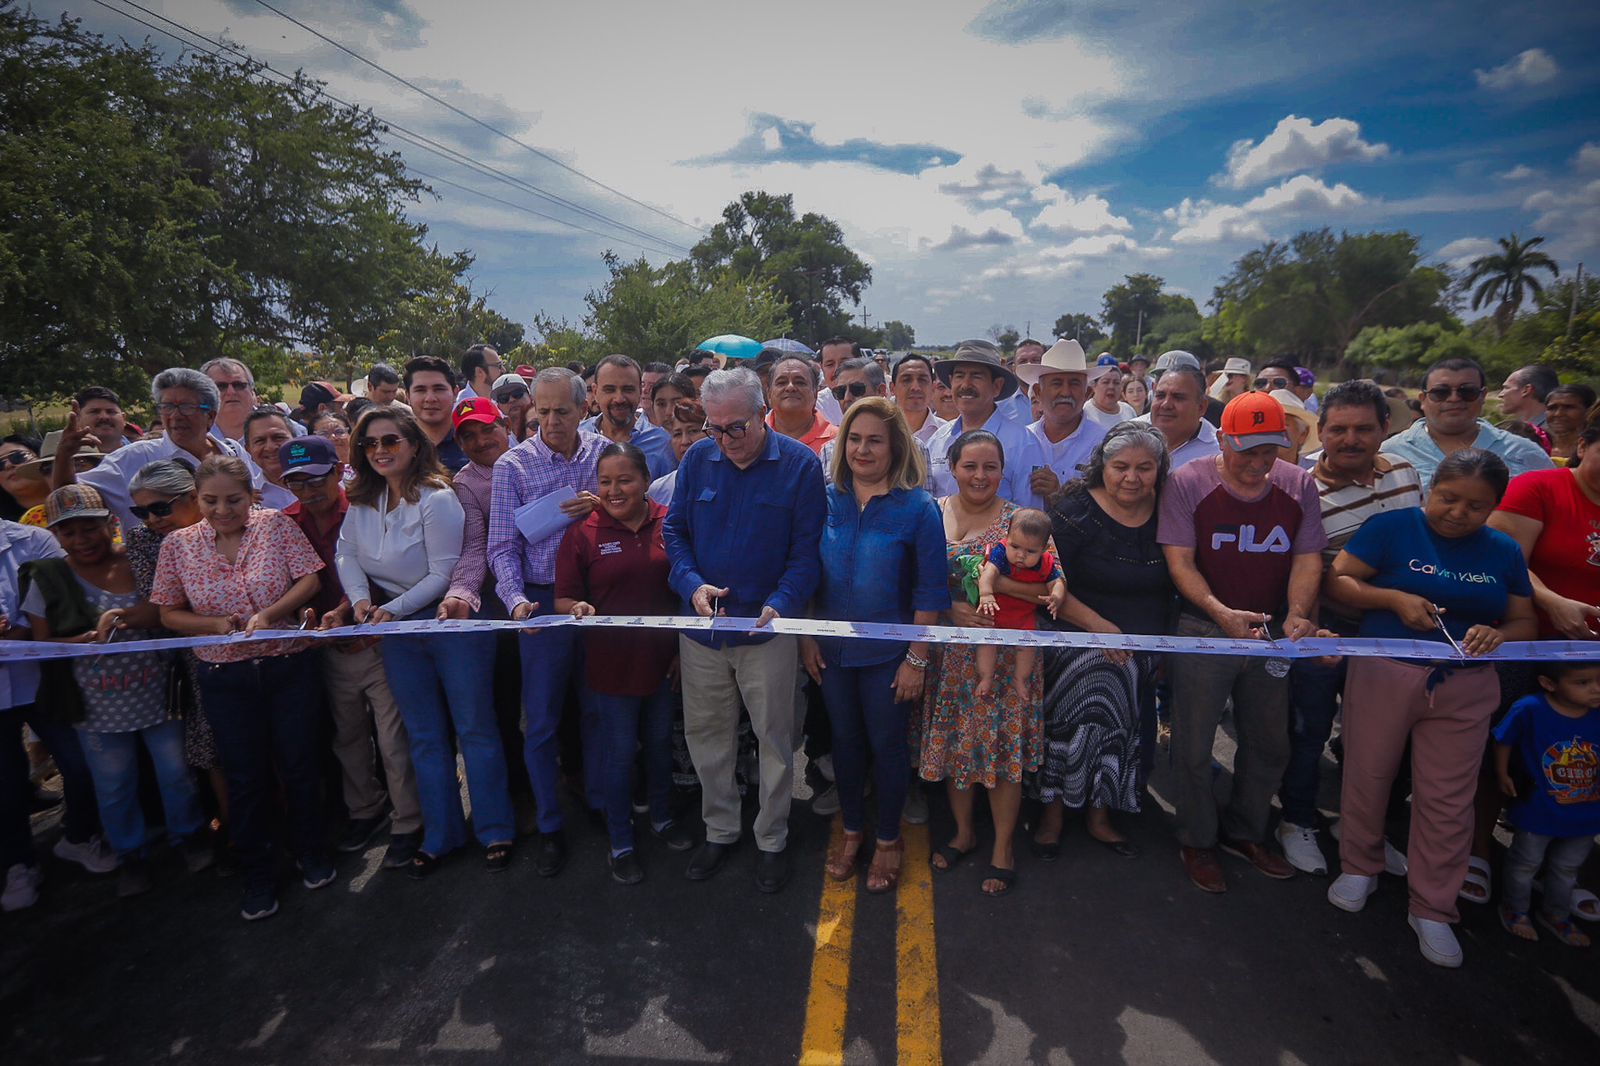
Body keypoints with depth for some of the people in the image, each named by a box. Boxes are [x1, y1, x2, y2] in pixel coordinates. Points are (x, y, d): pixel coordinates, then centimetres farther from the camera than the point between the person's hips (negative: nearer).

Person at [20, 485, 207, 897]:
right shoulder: (48, 579, -2)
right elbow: (41, 644, 0)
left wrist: (123, 615, -27)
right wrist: (81, 641, -20)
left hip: (159, 696, -1)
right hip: (100, 707, 1)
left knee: (176, 773, 13)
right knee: (114, 787, 15)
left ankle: (188, 835, 37)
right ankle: (131, 854, 37)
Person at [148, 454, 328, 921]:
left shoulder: (276, 524, -4)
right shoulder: (178, 544, 0)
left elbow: (309, 581, -7)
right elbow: (169, 614, 4)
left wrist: (268, 614, -21)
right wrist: (217, 624, -14)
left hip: (289, 667, -1)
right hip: (226, 678, 1)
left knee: (299, 765, 9)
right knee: (245, 776, 10)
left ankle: (310, 852, 31)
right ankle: (258, 874, 27)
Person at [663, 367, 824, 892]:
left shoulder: (801, 465, -8)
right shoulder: (697, 459, 1)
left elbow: (808, 549, -8)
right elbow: (674, 530, 5)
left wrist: (781, 603, -23)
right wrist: (692, 584, -13)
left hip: (767, 628, -3)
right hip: (701, 627, 3)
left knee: (775, 738, 10)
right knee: (705, 733, 15)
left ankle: (771, 839, 31)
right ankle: (719, 830, 36)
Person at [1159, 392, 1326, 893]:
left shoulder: (1299, 485, 1)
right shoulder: (1188, 482, -10)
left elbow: (1307, 558, 0)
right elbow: (1179, 561, -14)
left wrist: (1297, 615, -19)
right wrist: (1222, 612, -28)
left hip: (1270, 634, 4)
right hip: (1202, 630, -4)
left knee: (1270, 743, 16)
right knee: (1194, 744, 5)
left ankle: (1245, 832, 39)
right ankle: (1197, 841, 26)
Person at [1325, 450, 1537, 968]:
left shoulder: (1503, 552, 7)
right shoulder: (1392, 527, -5)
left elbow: (1524, 622, 10)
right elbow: (1338, 580, -6)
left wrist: (1498, 635, -13)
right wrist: (1393, 598, -21)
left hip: (1465, 688, 3)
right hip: (1384, 674, -2)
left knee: (1448, 800, 7)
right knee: (1367, 776, 9)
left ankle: (1432, 909, 23)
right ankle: (1359, 868, 33)